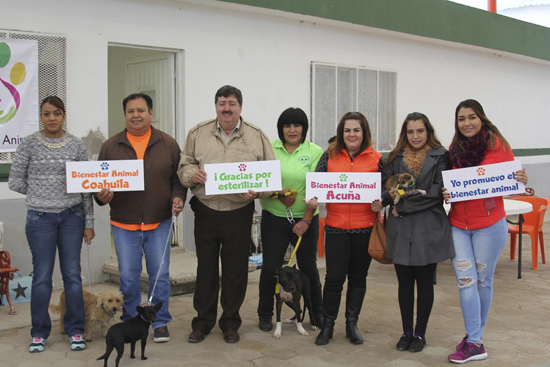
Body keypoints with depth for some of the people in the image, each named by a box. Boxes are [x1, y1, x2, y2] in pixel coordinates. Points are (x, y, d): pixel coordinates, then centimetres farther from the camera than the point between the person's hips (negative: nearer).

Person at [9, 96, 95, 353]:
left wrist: (89, 223, 1)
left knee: (72, 274, 5)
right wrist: (40, 194, 4)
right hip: (40, 218, -1)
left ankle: (75, 331, 18)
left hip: (72, 216, 1)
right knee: (42, 276, 4)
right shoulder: (29, 144, -1)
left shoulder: (76, 145, 2)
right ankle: (39, 333, 18)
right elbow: (15, 181, 3)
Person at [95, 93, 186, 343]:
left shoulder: (168, 144, 3)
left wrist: (178, 197, -10)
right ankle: (130, 323, 26)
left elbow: (178, 177, 7)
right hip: (124, 224, 1)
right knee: (128, 277, 7)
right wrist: (101, 196, -12)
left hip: (159, 223, 0)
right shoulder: (111, 146, 4)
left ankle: (160, 323, 22)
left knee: (160, 275, 6)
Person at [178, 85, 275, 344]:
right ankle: (203, 320, 24)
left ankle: (230, 321, 23)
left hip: (239, 213, -1)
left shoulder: (257, 136, 2)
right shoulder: (198, 133, 6)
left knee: (235, 268, 8)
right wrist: (192, 174, -13)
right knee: (206, 267, 9)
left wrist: (257, 191, -15)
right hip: (205, 212, 1)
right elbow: (184, 165, 10)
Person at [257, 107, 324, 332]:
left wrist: (306, 220, -11)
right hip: (274, 218, 1)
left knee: (308, 266, 8)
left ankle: (317, 313, 26)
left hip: (305, 219, 0)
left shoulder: (315, 151, 0)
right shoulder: (270, 148, 4)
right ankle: (265, 314, 19)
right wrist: (279, 193, -14)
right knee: (271, 266, 2)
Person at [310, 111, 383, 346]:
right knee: (334, 277, 0)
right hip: (336, 227, -1)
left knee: (358, 277, 12)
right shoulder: (330, 156, 3)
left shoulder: (376, 159, 3)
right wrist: (313, 198, -19)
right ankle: (328, 325, 16)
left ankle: (352, 324, 27)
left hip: (365, 227, 1)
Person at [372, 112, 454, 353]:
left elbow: (438, 191, -11)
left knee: (425, 283, 8)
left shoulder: (440, 156, -1)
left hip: (428, 229, -2)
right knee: (404, 283, 10)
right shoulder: (395, 157, 9)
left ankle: (420, 333, 22)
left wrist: (403, 207, -12)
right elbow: (383, 184, 4)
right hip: (400, 229, 3)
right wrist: (388, 196, -21)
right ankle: (406, 332, 24)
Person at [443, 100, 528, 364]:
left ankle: (474, 338, 22)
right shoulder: (454, 150, 5)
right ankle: (475, 343, 3)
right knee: (465, 280, -2)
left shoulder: (498, 146, -6)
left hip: (489, 225, -3)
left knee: (483, 281, 8)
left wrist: (521, 181, -23)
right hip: (458, 225, 3)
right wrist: (444, 193, -8)